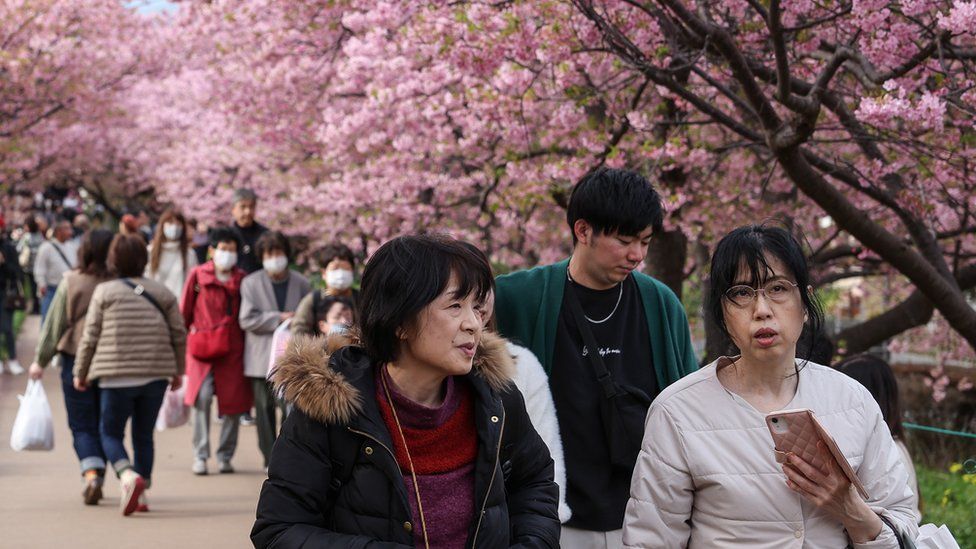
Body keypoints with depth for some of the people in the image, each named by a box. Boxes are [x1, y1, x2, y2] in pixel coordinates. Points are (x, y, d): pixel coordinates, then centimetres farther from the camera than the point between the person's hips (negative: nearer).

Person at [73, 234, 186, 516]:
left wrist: (80, 373, 9)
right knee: (144, 435, 15)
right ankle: (140, 494, 15)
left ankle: (129, 476, -19)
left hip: (116, 376, -3)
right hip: (156, 376, 3)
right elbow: (179, 335, 8)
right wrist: (178, 371, 20)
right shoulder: (162, 292, 6)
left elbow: (90, 337, -2)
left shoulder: (105, 291, -3)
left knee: (110, 432, 8)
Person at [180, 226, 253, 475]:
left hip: (232, 347, 2)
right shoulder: (198, 275, 6)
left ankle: (225, 456, 16)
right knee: (202, 396, -17)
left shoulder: (242, 279, 9)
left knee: (234, 402, 2)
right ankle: (200, 456, -9)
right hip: (202, 344, -2)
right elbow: (184, 310, 11)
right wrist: (189, 329, 6)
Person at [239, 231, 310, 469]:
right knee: (265, 409, 5)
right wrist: (279, 318, -11)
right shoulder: (251, 283, 3)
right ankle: (271, 459, 15)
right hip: (262, 358, 0)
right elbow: (247, 319, -5)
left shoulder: (301, 283, 6)